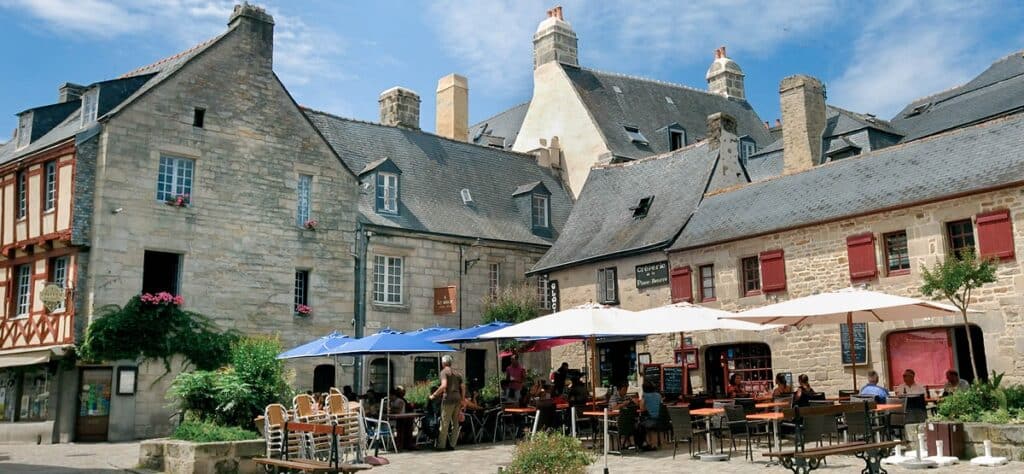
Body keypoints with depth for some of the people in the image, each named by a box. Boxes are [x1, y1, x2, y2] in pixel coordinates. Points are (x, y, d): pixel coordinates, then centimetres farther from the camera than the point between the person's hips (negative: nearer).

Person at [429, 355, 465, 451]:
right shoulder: (457, 373, 17)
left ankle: (440, 445, 0)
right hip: (457, 398, 6)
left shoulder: (444, 371, -3)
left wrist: (434, 395, -12)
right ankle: (452, 444, 10)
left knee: (445, 422, -3)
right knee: (455, 423, 8)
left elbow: (444, 385, -18)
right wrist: (462, 400, 19)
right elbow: (463, 387, 13)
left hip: (448, 398, -6)